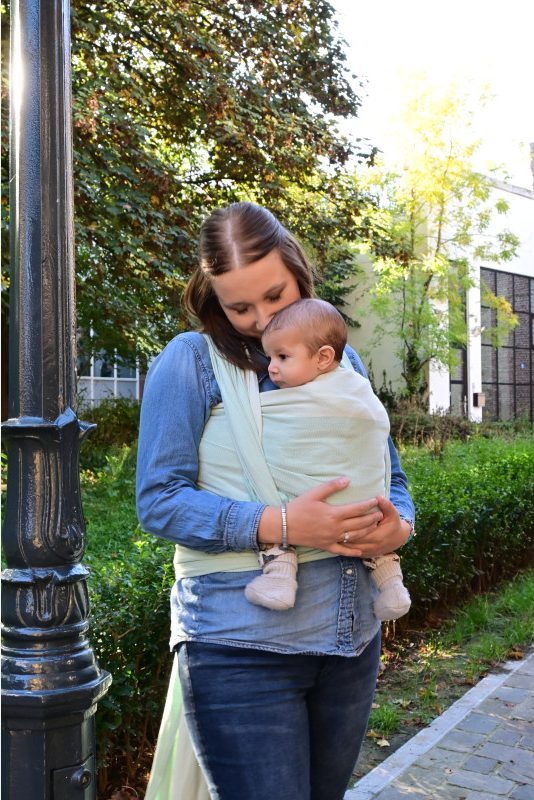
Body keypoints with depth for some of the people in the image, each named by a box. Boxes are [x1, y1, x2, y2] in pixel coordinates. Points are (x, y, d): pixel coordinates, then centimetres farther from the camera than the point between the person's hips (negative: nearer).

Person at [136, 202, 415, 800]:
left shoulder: (342, 361, 10)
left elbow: (391, 475, 15)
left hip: (351, 639, 6)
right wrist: (280, 525, -23)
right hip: (242, 647, -5)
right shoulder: (191, 360, -6)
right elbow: (158, 500, -11)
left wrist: (398, 524, -8)